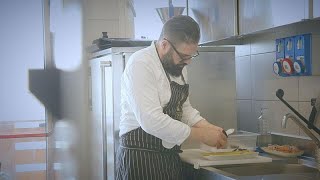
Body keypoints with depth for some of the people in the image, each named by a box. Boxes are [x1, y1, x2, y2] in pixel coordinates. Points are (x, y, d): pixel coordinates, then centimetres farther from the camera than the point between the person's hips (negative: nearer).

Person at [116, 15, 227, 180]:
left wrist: (208, 128, 0)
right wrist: (201, 135, -20)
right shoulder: (140, 64, -19)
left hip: (170, 157, 8)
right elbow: (152, 121, -27)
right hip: (140, 158, -8)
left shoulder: (178, 66, 9)